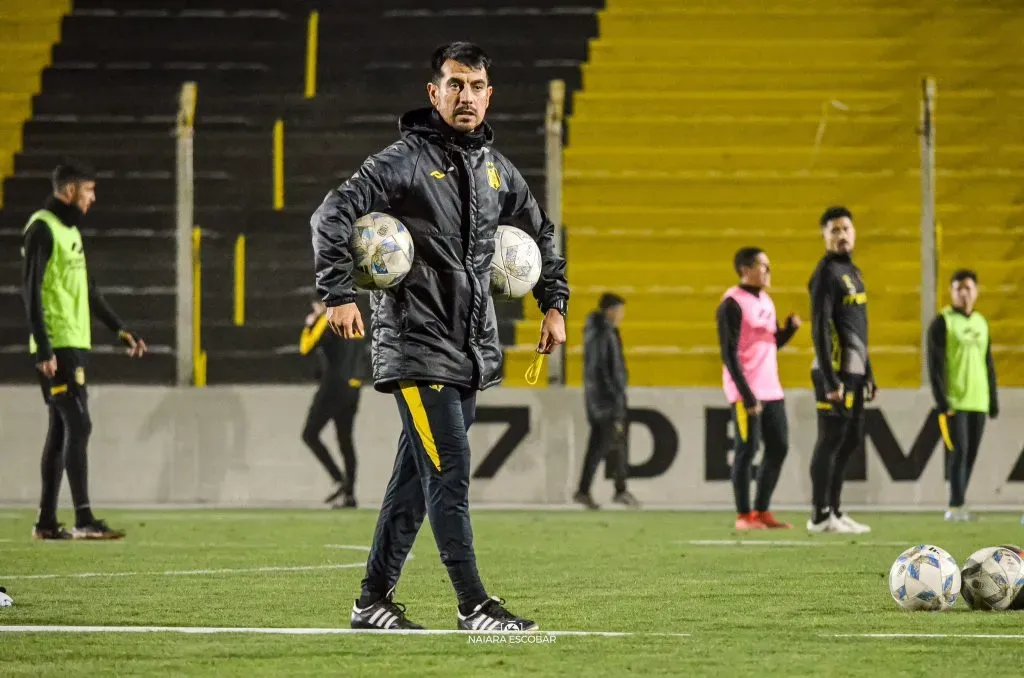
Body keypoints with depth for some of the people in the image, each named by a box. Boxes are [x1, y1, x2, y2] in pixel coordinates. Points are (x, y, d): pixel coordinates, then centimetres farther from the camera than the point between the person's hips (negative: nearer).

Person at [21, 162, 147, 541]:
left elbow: (88, 291, 26)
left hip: (76, 344, 10)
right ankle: (84, 520, -16)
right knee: (78, 426, -13)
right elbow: (32, 291, -15)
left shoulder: (70, 230, 18)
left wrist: (120, 330, 23)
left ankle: (46, 523, 12)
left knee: (62, 430, 9)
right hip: (57, 348, -10)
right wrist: (43, 349, -20)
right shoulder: (43, 229, -10)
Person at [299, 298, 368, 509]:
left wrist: (309, 325, 7)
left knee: (309, 435, -2)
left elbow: (306, 348, -9)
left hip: (334, 386, -8)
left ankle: (340, 481, -15)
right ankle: (349, 494, 4)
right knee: (345, 441, 9)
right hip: (352, 388, 8)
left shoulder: (328, 321, -8)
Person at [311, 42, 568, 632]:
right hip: (417, 346, -7)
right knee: (450, 474, -11)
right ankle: (474, 606, -8)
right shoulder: (406, 161, -8)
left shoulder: (496, 168, 13)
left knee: (417, 477, 11)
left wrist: (554, 304, 21)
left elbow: (541, 233, 28)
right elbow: (333, 216, -13)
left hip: (472, 351, 7)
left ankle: (375, 600, 17)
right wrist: (339, 294, -21)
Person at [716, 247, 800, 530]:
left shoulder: (766, 301, 16)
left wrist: (790, 328, 0)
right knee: (747, 450, -6)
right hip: (747, 393, -8)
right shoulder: (733, 304, -10)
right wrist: (746, 394, -19)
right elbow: (729, 353, -14)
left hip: (771, 390, 8)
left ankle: (762, 511, 16)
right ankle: (744, 516, -1)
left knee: (779, 447, 8)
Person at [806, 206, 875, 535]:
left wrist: (868, 374, 19)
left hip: (855, 371, 9)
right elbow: (820, 329, -17)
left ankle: (834, 511, 18)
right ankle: (821, 516, -5)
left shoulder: (853, 272, 17)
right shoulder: (827, 273, -11)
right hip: (837, 371, -9)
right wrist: (830, 380, -22)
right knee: (831, 440, -7)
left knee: (850, 440, 12)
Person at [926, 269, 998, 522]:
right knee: (959, 451, -12)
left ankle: (956, 507, 10)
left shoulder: (981, 323, 15)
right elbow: (934, 365, -8)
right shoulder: (942, 323, -3)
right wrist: (941, 403, -14)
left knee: (970, 454, 4)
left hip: (978, 402, 6)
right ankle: (956, 506, -12)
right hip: (954, 403, -6)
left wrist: (994, 400, 14)